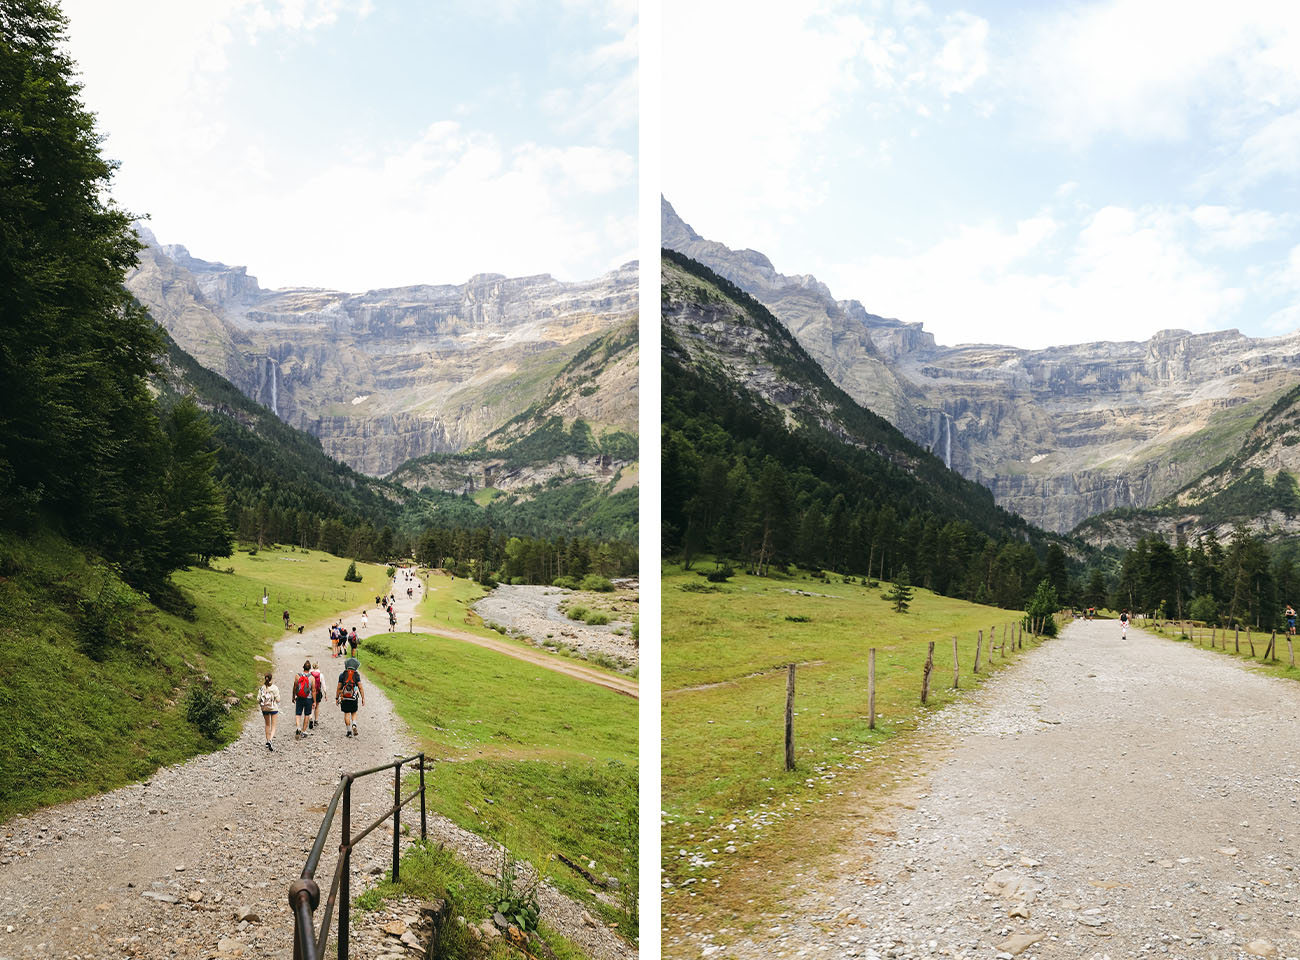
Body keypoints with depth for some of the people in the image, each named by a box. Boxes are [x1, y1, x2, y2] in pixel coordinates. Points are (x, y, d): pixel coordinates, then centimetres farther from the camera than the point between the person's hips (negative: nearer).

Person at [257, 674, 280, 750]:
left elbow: (258, 699, -5)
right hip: (273, 708, -3)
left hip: (264, 708, 3)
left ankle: (267, 741, 26)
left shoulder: (261, 688, -6)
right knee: (273, 726, 3)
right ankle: (270, 740, -19)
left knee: (267, 725, 20)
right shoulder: (275, 688, -13)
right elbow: (278, 699, -12)